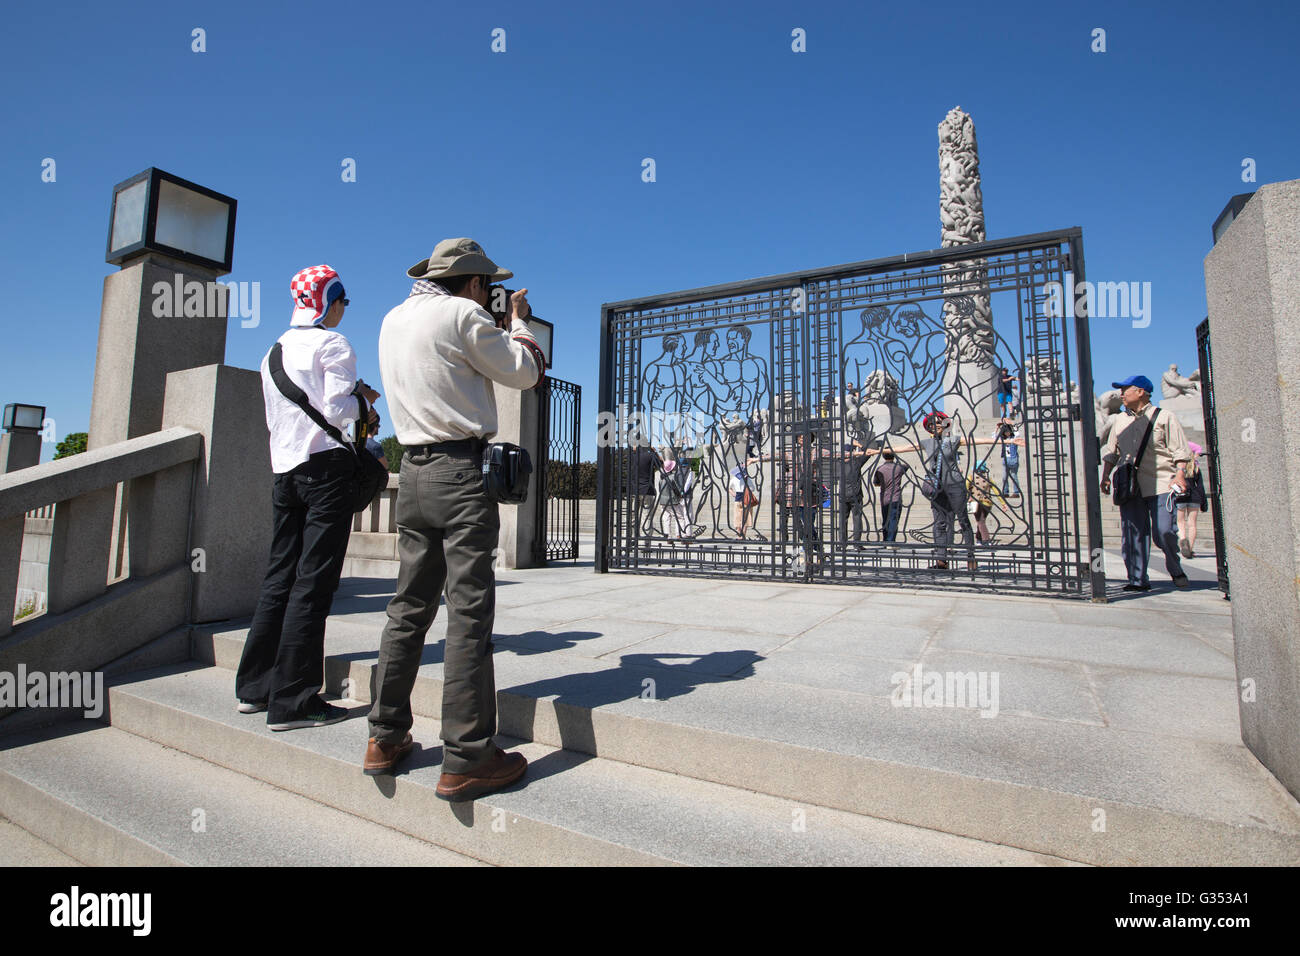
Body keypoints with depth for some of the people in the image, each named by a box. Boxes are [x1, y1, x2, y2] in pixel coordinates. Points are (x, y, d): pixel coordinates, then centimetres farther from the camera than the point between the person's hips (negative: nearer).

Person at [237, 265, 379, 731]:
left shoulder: (275, 351, 19)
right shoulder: (332, 344, -5)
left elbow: (274, 419, 21)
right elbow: (336, 410, -15)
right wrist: (362, 399, 5)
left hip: (284, 468, 8)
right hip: (325, 465, -8)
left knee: (280, 575, 13)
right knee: (314, 582, -6)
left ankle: (255, 685, 21)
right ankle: (293, 701, -2)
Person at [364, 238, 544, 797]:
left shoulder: (394, 320, 17)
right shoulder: (463, 314, -7)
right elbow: (523, 374, 0)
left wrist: (504, 330, 25)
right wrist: (518, 321, 15)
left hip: (413, 471, 8)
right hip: (461, 471, -8)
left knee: (410, 605, 13)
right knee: (469, 613, -5)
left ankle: (386, 738, 22)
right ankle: (467, 760, 0)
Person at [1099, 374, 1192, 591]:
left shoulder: (1164, 418, 5)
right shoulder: (1120, 423, 19)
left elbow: (1180, 451, 1)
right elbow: (1111, 453, 22)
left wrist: (1180, 474, -12)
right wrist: (1105, 476, 12)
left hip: (1160, 484, -4)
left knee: (1163, 531, -9)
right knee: (1133, 533, 0)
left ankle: (1176, 571, 18)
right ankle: (1138, 579, 4)